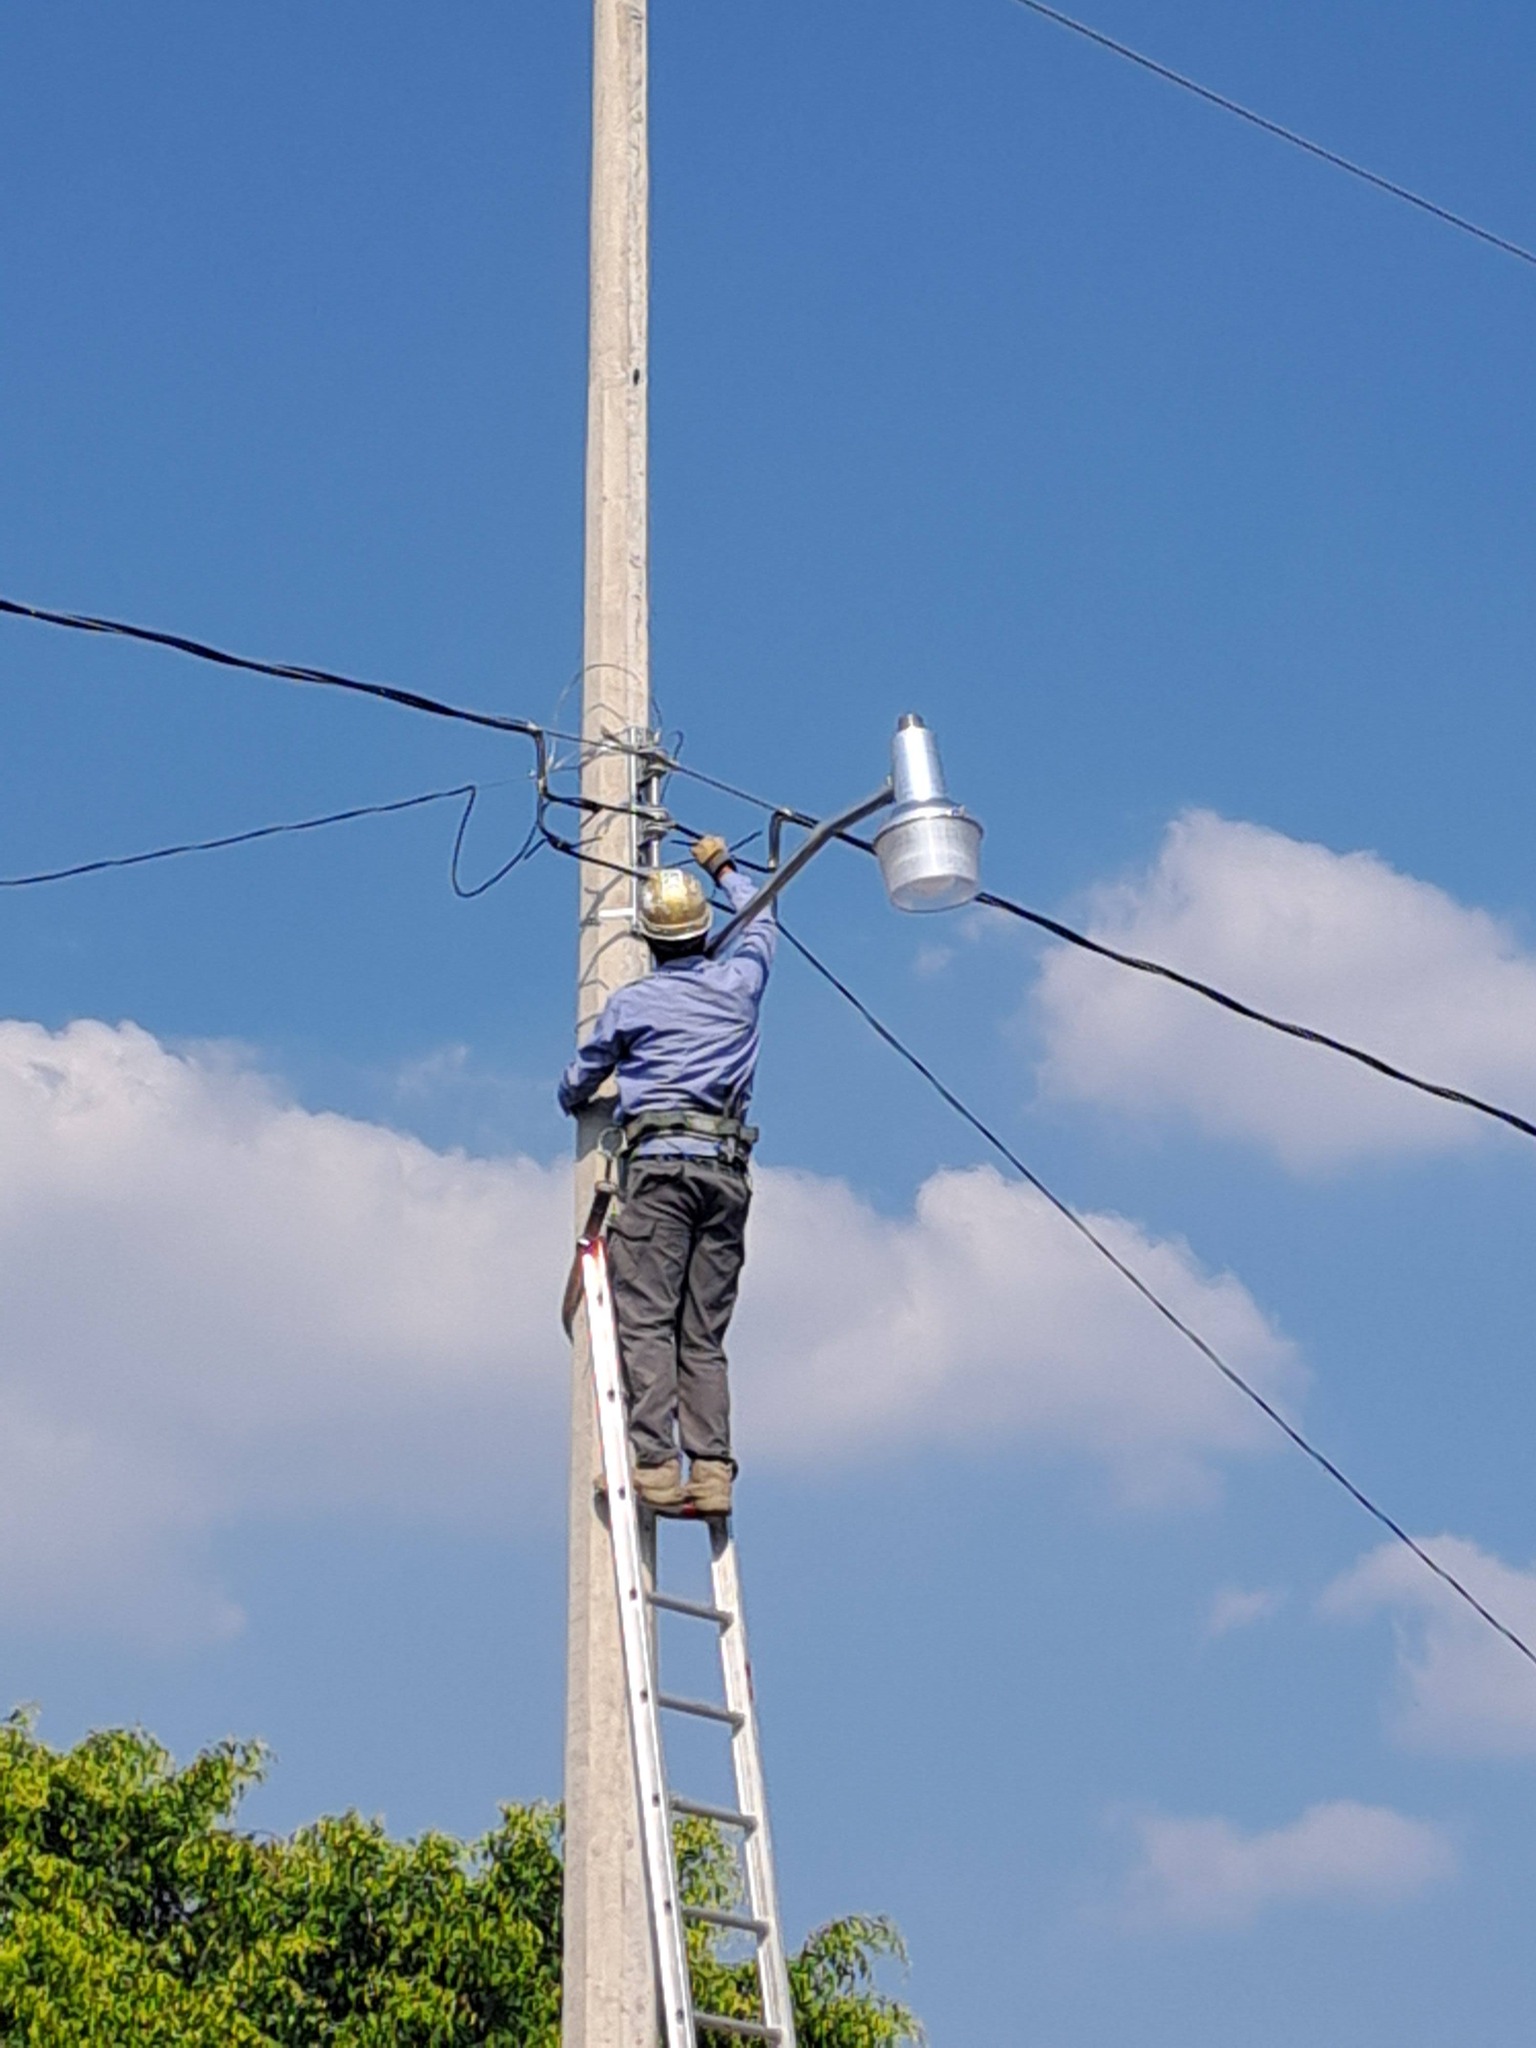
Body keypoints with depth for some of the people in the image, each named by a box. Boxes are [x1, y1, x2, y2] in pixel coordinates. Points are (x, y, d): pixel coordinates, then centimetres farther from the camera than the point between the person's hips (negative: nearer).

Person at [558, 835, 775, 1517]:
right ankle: (712, 1469, -6)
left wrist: (575, 1102, 44)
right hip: (728, 1169, 4)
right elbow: (761, 919, 36)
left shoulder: (630, 1003, 7)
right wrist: (723, 867, 52)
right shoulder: (740, 981, 13)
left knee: (647, 1321, -9)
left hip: (659, 1161, -4)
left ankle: (655, 1463, -21)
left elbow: (578, 1081, 21)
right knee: (704, 1334, 4)